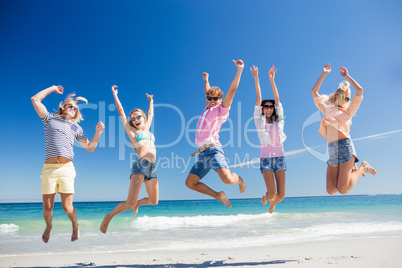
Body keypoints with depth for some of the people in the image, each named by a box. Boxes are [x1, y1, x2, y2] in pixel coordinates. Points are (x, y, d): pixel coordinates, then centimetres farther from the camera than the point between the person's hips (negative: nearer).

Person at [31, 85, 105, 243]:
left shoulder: (76, 128, 20)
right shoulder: (50, 119, 17)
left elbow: (90, 147, 18)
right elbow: (35, 100, 12)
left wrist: (98, 133, 6)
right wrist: (52, 89, 20)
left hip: (67, 168, 1)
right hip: (49, 169, 0)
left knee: (67, 207, -4)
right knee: (47, 208, 3)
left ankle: (75, 226, 26)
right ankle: (48, 227, 35)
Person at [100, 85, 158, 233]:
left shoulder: (147, 129, 24)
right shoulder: (131, 131, 11)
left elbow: (150, 114, 39)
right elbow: (121, 112, 15)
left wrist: (151, 101, 50)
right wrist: (115, 94, 21)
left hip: (152, 168, 6)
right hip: (140, 164, -6)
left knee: (154, 201, 13)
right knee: (129, 203, -14)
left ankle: (138, 203, 43)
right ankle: (109, 216, 13)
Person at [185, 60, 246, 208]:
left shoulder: (221, 109, 4)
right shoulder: (208, 108, 21)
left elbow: (232, 89, -5)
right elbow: (207, 92, 40)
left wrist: (239, 69, -8)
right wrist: (206, 80, 54)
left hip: (213, 150, -7)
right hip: (202, 154, 7)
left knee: (227, 179, -25)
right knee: (190, 183, 6)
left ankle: (239, 179, 13)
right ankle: (218, 195, 20)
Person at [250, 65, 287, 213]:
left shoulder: (279, 121, 12)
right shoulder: (259, 121, 8)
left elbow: (277, 99, 4)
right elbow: (258, 100, 0)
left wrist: (272, 80, -2)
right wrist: (256, 79, -4)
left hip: (279, 156, 2)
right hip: (265, 157, -2)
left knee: (281, 195, -2)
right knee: (272, 192, -13)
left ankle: (272, 204, 34)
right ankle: (265, 197, 26)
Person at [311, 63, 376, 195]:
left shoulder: (348, 110, 14)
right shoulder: (327, 109, 23)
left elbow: (360, 90, 4)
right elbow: (314, 92, 23)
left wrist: (347, 76, 14)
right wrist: (324, 74, 21)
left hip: (344, 145, -4)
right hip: (332, 149, 4)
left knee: (343, 190, -13)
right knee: (331, 191, -2)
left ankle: (363, 167, 14)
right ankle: (351, 169, 24)